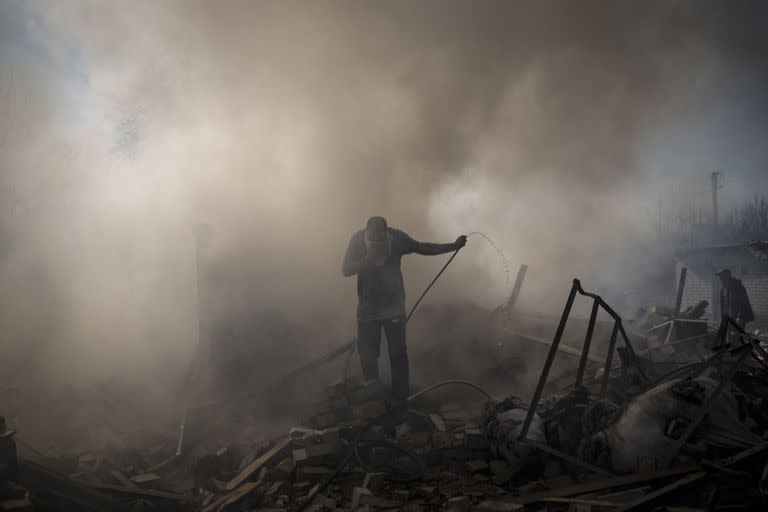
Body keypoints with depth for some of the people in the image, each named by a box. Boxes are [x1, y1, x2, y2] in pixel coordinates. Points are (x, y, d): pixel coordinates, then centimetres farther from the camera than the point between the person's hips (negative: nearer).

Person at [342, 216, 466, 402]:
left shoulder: (396, 237, -14)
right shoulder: (357, 240, -15)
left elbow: (422, 248, -1)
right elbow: (345, 270, -16)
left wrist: (454, 246, -5)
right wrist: (368, 260, -32)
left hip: (394, 308, 0)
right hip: (367, 309, 0)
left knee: (398, 354, 6)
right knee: (367, 354, 9)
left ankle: (400, 398, 20)